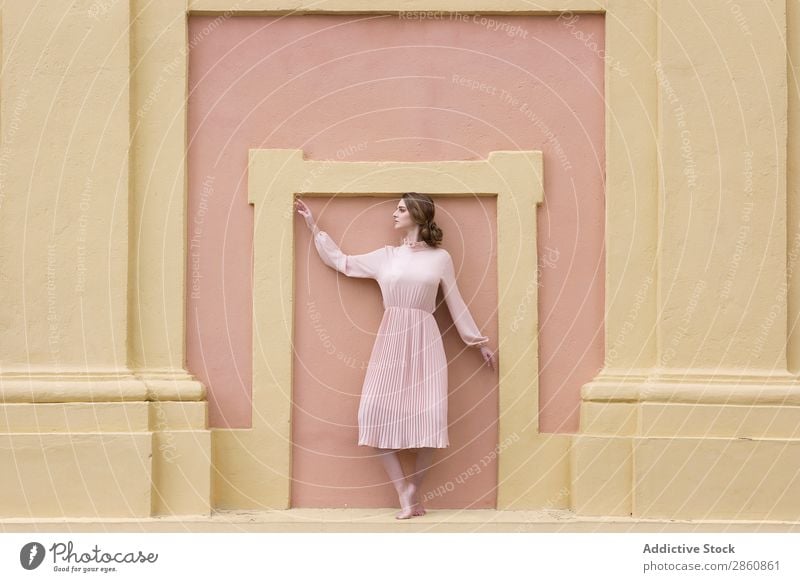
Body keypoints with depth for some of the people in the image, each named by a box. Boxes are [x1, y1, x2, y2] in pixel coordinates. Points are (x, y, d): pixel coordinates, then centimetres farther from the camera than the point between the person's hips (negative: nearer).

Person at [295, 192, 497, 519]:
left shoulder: (440, 258, 7)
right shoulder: (386, 256, 13)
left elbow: (456, 305, 12)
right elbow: (340, 261, 19)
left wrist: (480, 343, 12)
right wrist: (313, 226, 20)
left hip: (425, 341, -2)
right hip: (391, 339, 2)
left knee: (430, 417, -13)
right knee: (376, 413, -12)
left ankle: (414, 490, 4)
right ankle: (404, 494, -6)